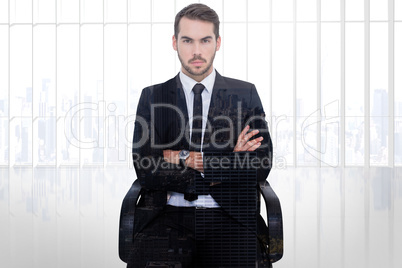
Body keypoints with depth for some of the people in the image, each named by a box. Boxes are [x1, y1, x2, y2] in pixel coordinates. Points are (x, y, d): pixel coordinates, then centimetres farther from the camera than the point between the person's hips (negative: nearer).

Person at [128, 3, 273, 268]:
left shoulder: (246, 94, 11)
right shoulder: (152, 97, 11)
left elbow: (261, 166, 0)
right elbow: (145, 170, -1)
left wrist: (185, 158, -6)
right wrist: (227, 161, -5)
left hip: (229, 217, 0)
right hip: (169, 216, 0)